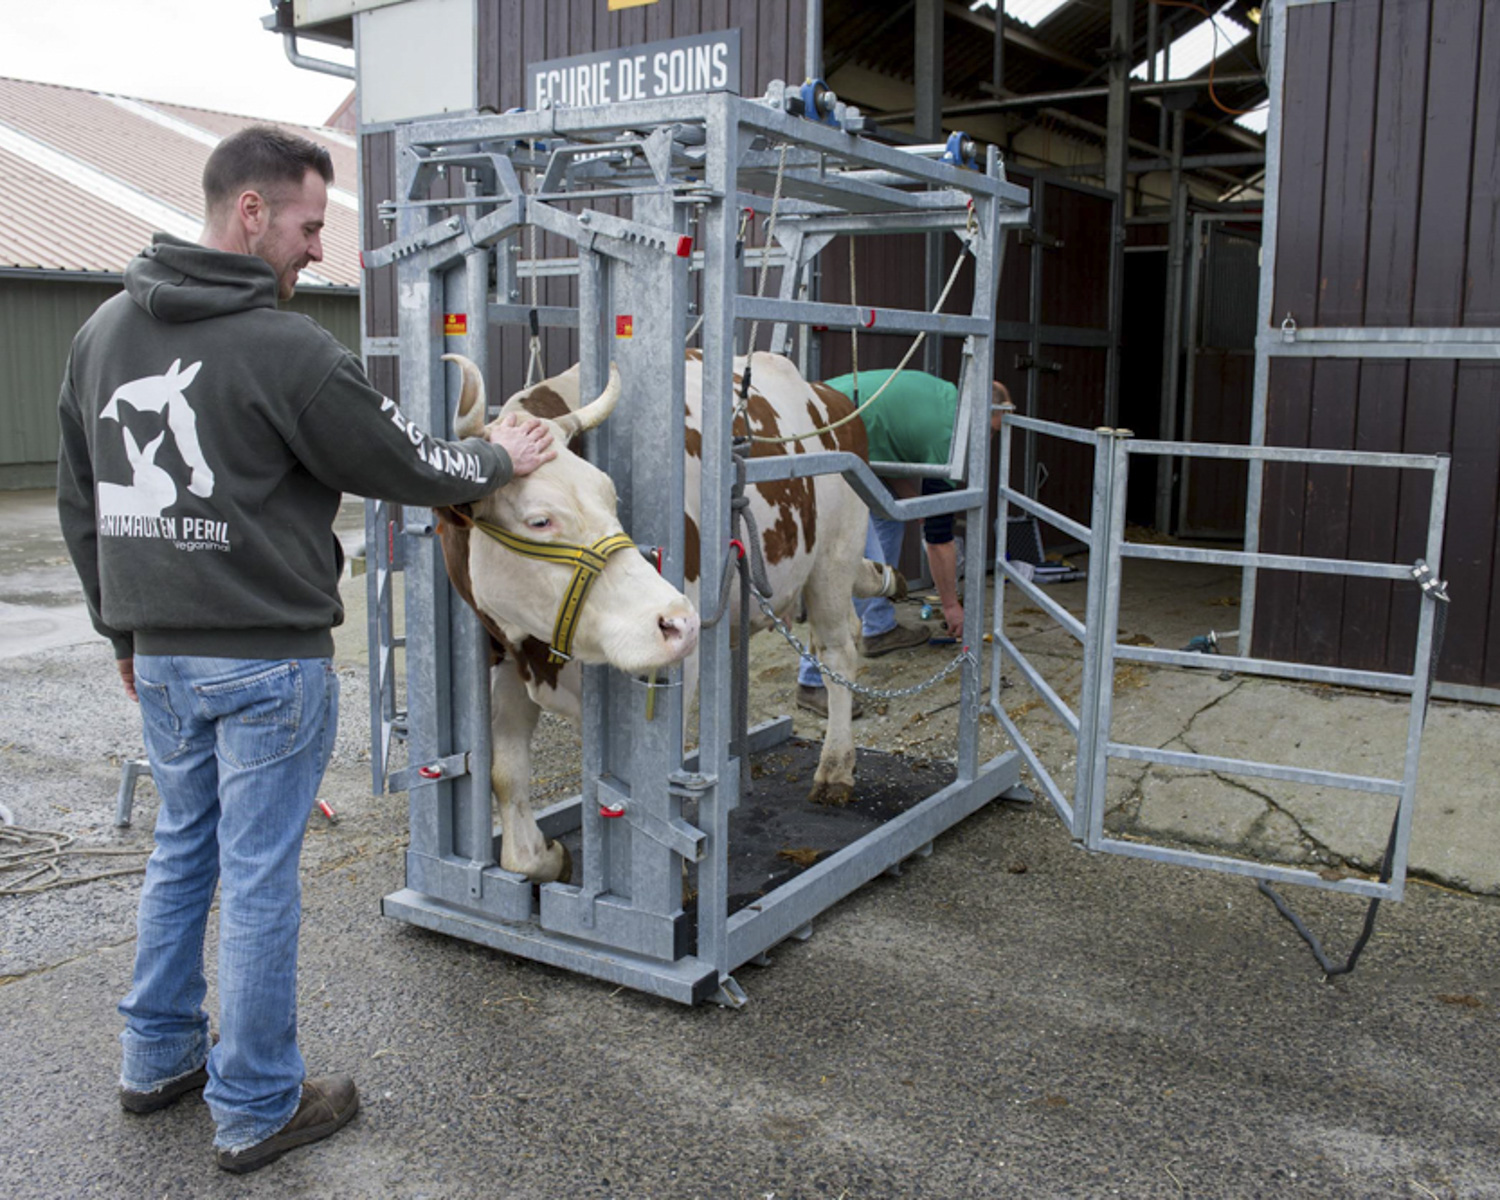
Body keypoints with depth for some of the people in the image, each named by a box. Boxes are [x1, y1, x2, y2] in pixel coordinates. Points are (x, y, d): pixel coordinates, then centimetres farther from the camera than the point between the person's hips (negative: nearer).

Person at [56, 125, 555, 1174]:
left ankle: (160, 1059, 36)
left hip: (160, 655, 7)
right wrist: (500, 458, 10)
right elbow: (401, 465, -8)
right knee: (260, 875, 3)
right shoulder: (285, 350, -16)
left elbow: (81, 499, 14)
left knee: (184, 849, 22)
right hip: (267, 657, -7)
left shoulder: (103, 332, 8)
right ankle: (255, 1111, 17)